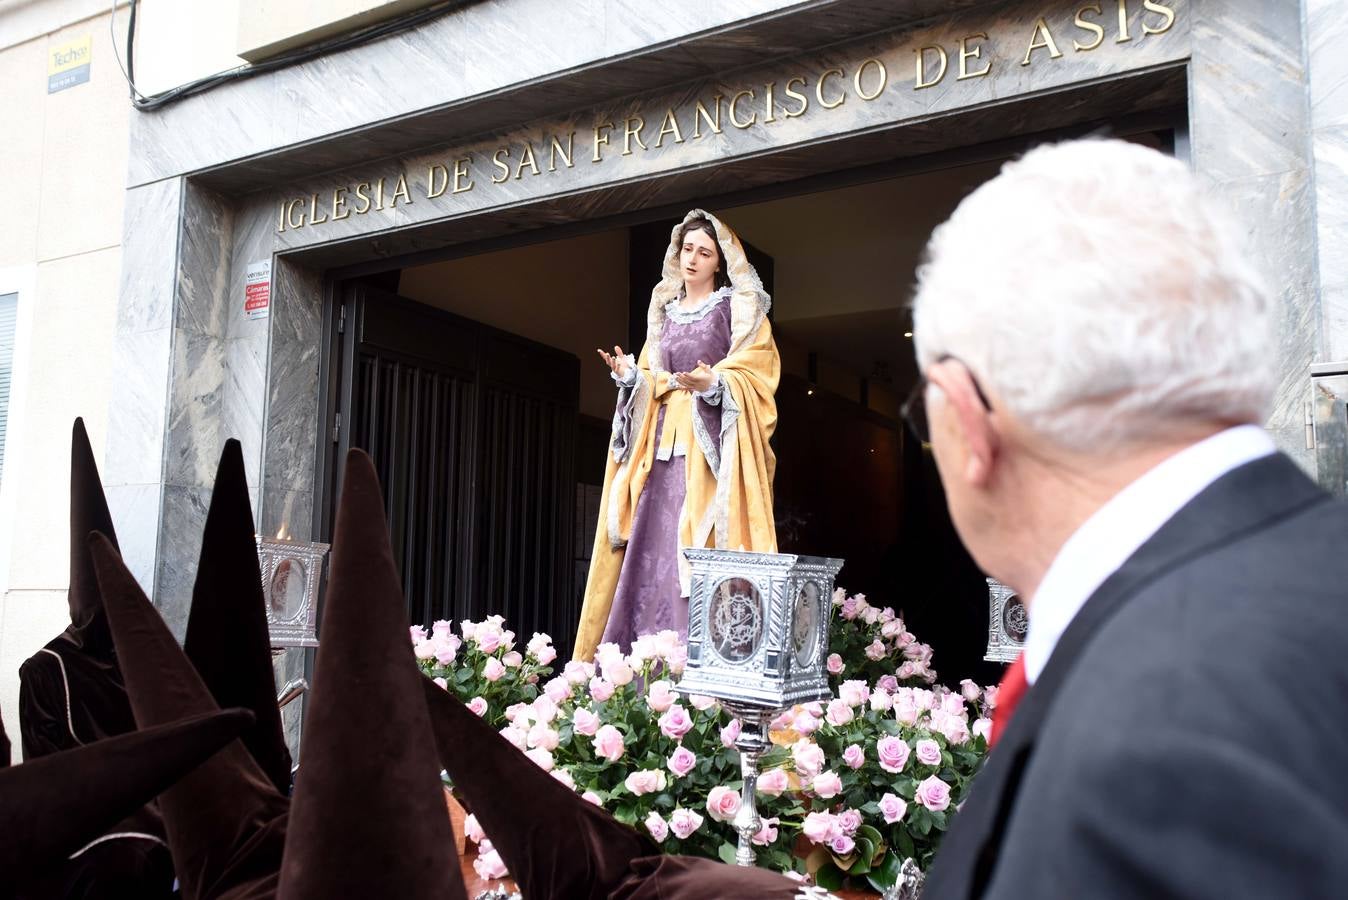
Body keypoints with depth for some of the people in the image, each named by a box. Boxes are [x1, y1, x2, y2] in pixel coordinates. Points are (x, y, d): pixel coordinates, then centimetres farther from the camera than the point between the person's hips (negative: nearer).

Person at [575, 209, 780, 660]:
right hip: (662, 445, 6)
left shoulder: (739, 309, 2)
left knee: (701, 551, -13)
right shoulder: (665, 310, 20)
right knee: (651, 548, 1)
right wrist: (630, 375, 0)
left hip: (711, 445, -6)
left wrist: (714, 383, -26)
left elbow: (753, 376, -7)